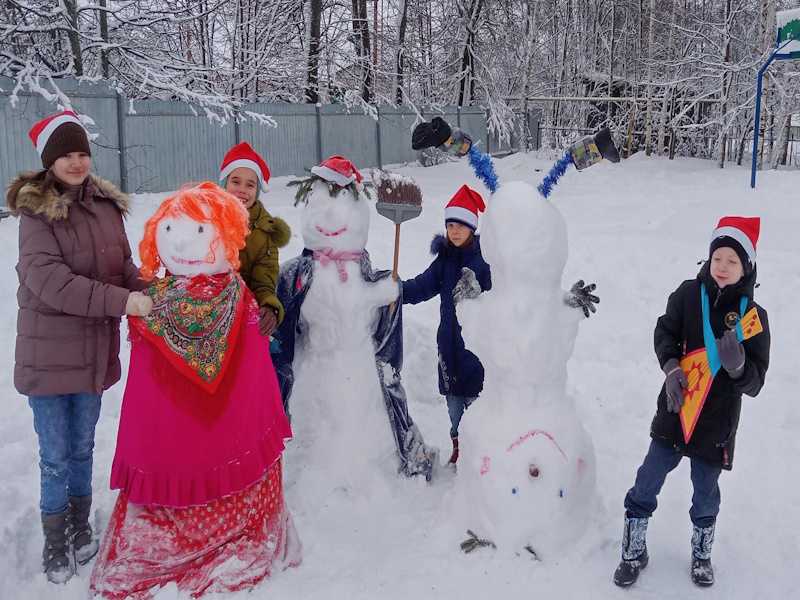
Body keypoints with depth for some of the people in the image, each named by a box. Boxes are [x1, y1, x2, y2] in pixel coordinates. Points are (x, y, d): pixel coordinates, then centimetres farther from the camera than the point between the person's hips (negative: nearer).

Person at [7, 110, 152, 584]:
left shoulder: (106, 204, 4)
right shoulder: (37, 212, -12)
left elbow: (123, 266, 9)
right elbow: (47, 278, -24)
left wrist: (149, 294, -12)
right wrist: (121, 301, -31)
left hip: (96, 350, 5)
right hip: (50, 354, -5)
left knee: (83, 449, 19)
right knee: (56, 458, 6)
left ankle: (80, 530, 36)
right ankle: (55, 547, 25)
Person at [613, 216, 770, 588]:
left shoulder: (753, 316, -7)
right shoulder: (688, 294, -7)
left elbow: (755, 382, -6)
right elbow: (664, 333, -1)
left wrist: (738, 365, -28)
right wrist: (671, 366, -20)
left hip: (717, 422, 0)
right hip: (675, 412, 0)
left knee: (706, 494, 15)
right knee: (647, 483, 5)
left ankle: (702, 555, 41)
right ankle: (633, 553, 24)